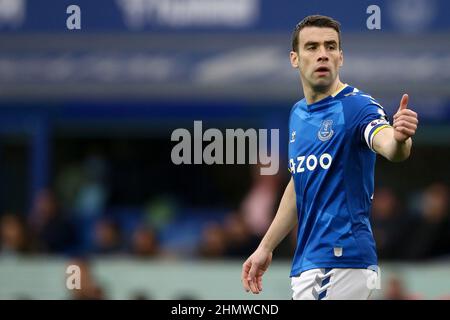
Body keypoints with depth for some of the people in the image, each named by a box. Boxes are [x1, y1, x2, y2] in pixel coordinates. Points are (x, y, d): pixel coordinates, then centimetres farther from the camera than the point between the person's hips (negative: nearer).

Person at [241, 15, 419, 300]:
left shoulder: (357, 106, -10)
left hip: (341, 259, -8)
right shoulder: (298, 114, 14)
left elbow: (387, 145, -32)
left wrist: (399, 138, -56)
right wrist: (266, 247, 28)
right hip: (308, 263, 8)